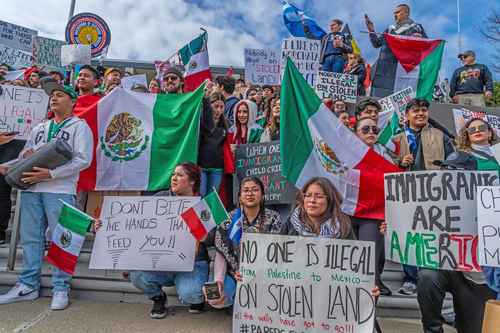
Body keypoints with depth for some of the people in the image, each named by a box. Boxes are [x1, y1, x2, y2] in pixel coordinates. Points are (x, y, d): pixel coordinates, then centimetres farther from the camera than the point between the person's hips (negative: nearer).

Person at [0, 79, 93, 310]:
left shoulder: (79, 126, 4)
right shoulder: (39, 128, 23)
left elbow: (83, 160, -9)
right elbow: (23, 157, 25)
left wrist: (50, 174, -16)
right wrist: (25, 156, 0)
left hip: (60, 190, -6)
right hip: (31, 189, 6)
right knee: (30, 237, 8)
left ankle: (60, 289, 5)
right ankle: (28, 286, 20)